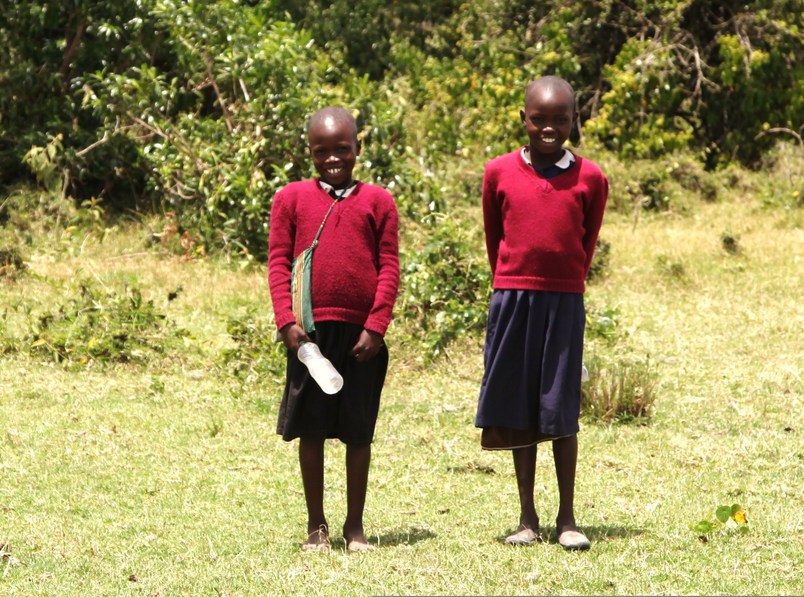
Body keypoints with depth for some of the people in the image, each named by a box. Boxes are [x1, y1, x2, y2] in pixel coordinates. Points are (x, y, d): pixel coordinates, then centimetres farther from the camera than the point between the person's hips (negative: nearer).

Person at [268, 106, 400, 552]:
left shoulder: (378, 201, 5)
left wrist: (376, 326, -7)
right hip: (310, 330, 0)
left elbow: (389, 268, 1)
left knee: (359, 431, 6)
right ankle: (316, 525, 15)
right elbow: (278, 262, 3)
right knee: (310, 428, 5)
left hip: (360, 333, 0)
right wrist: (286, 320, -8)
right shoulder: (291, 198, 6)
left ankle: (355, 526, 16)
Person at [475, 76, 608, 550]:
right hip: (512, 298, 1)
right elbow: (494, 239, 12)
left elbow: (588, 243, 11)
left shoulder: (590, 179, 1)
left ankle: (567, 519, 7)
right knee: (518, 412, 4)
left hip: (564, 302, -1)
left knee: (562, 412, 1)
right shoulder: (500, 173, 2)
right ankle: (528, 518, 11)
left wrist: (565, 284, 11)